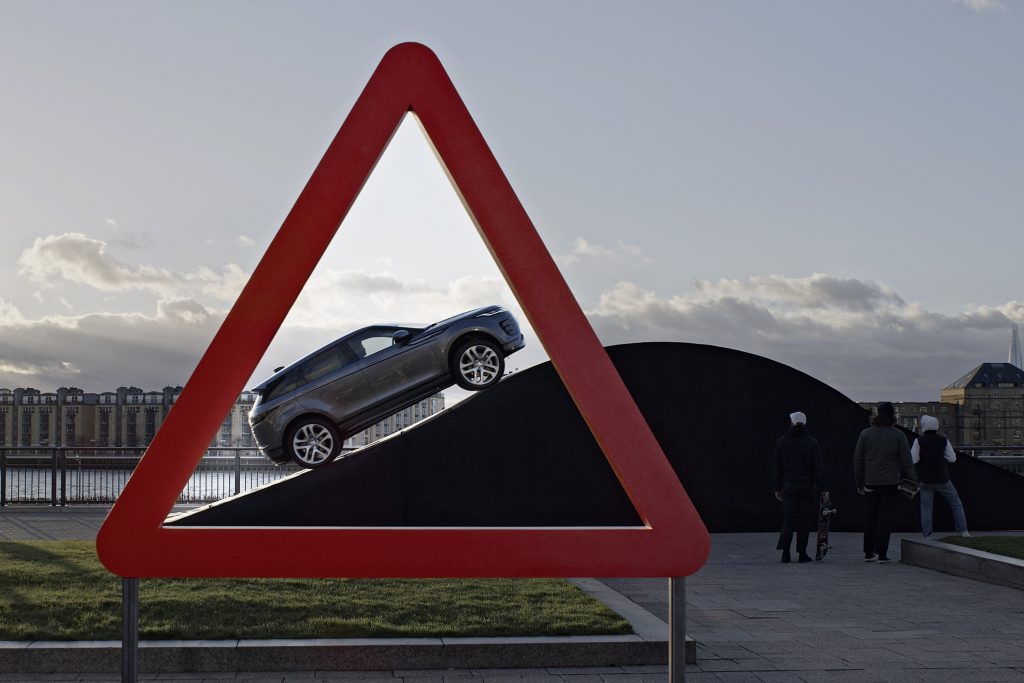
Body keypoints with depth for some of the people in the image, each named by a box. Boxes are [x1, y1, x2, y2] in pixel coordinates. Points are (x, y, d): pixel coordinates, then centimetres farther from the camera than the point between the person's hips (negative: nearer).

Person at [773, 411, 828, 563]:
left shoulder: (781, 442, 3)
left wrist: (778, 488, 12)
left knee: (788, 519, 2)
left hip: (788, 486, 2)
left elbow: (778, 467, 6)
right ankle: (802, 553, 8)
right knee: (805, 520, 7)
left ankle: (784, 550, -13)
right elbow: (818, 467, -6)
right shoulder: (811, 442, -4)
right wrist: (823, 488, -3)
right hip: (807, 487, -2)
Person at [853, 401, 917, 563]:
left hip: (871, 482, 3)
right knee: (885, 517, 1)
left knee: (871, 517, 11)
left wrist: (859, 483, 15)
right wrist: (913, 482, 5)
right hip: (890, 483, -3)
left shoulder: (865, 434, 3)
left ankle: (869, 552, 12)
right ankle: (881, 554, -1)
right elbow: (906, 462, -3)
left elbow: (858, 461, 7)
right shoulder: (898, 435, -5)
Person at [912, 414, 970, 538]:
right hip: (942, 479, 1)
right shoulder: (943, 440, -3)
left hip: (925, 480, -1)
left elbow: (913, 459, -12)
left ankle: (926, 536, 0)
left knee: (925, 508, 7)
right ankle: (963, 531, 11)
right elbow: (952, 458, 0)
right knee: (956, 503, 14)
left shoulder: (919, 441, -10)